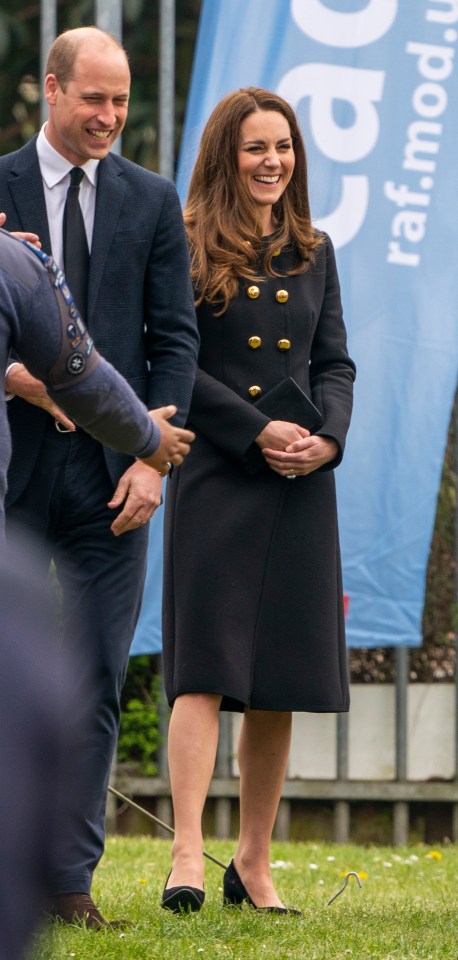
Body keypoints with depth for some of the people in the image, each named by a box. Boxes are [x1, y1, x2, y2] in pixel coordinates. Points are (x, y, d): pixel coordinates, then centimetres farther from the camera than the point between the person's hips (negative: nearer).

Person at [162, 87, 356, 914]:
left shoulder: (313, 253, 15)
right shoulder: (188, 248, -1)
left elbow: (336, 363, 13)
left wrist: (327, 437, -6)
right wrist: (259, 433, -14)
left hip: (301, 485, 5)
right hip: (215, 477, -5)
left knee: (281, 682, 5)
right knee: (205, 667, -12)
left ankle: (254, 862, 13)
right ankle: (187, 856, -17)